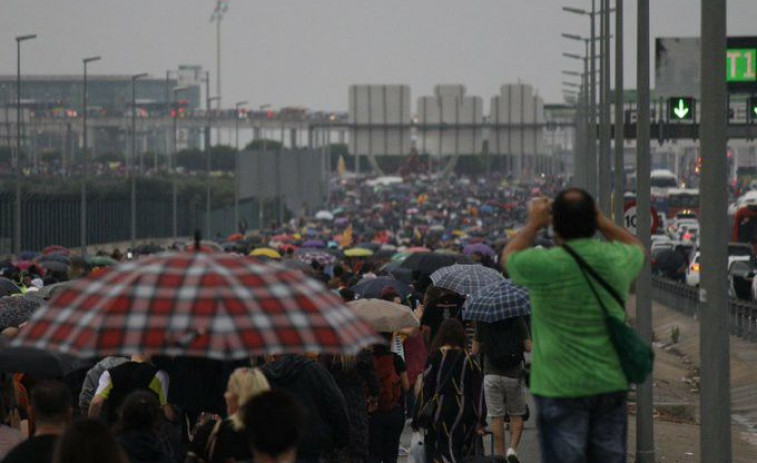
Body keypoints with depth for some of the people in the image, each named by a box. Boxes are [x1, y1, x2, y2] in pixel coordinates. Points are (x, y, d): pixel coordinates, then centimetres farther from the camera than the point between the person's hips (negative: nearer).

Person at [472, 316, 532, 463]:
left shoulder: (483, 321, -2)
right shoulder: (518, 320, -4)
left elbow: (475, 350, 2)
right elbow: (528, 347, -7)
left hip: (491, 375, 0)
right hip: (513, 375, 0)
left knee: (496, 417, 5)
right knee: (516, 415, 13)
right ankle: (513, 448, -6)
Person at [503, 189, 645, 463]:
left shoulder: (545, 265, -17)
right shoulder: (617, 260, -5)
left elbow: (509, 256, 5)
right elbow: (638, 248, 21)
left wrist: (533, 225, 17)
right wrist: (602, 222, 19)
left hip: (560, 387, -4)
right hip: (611, 383, 4)